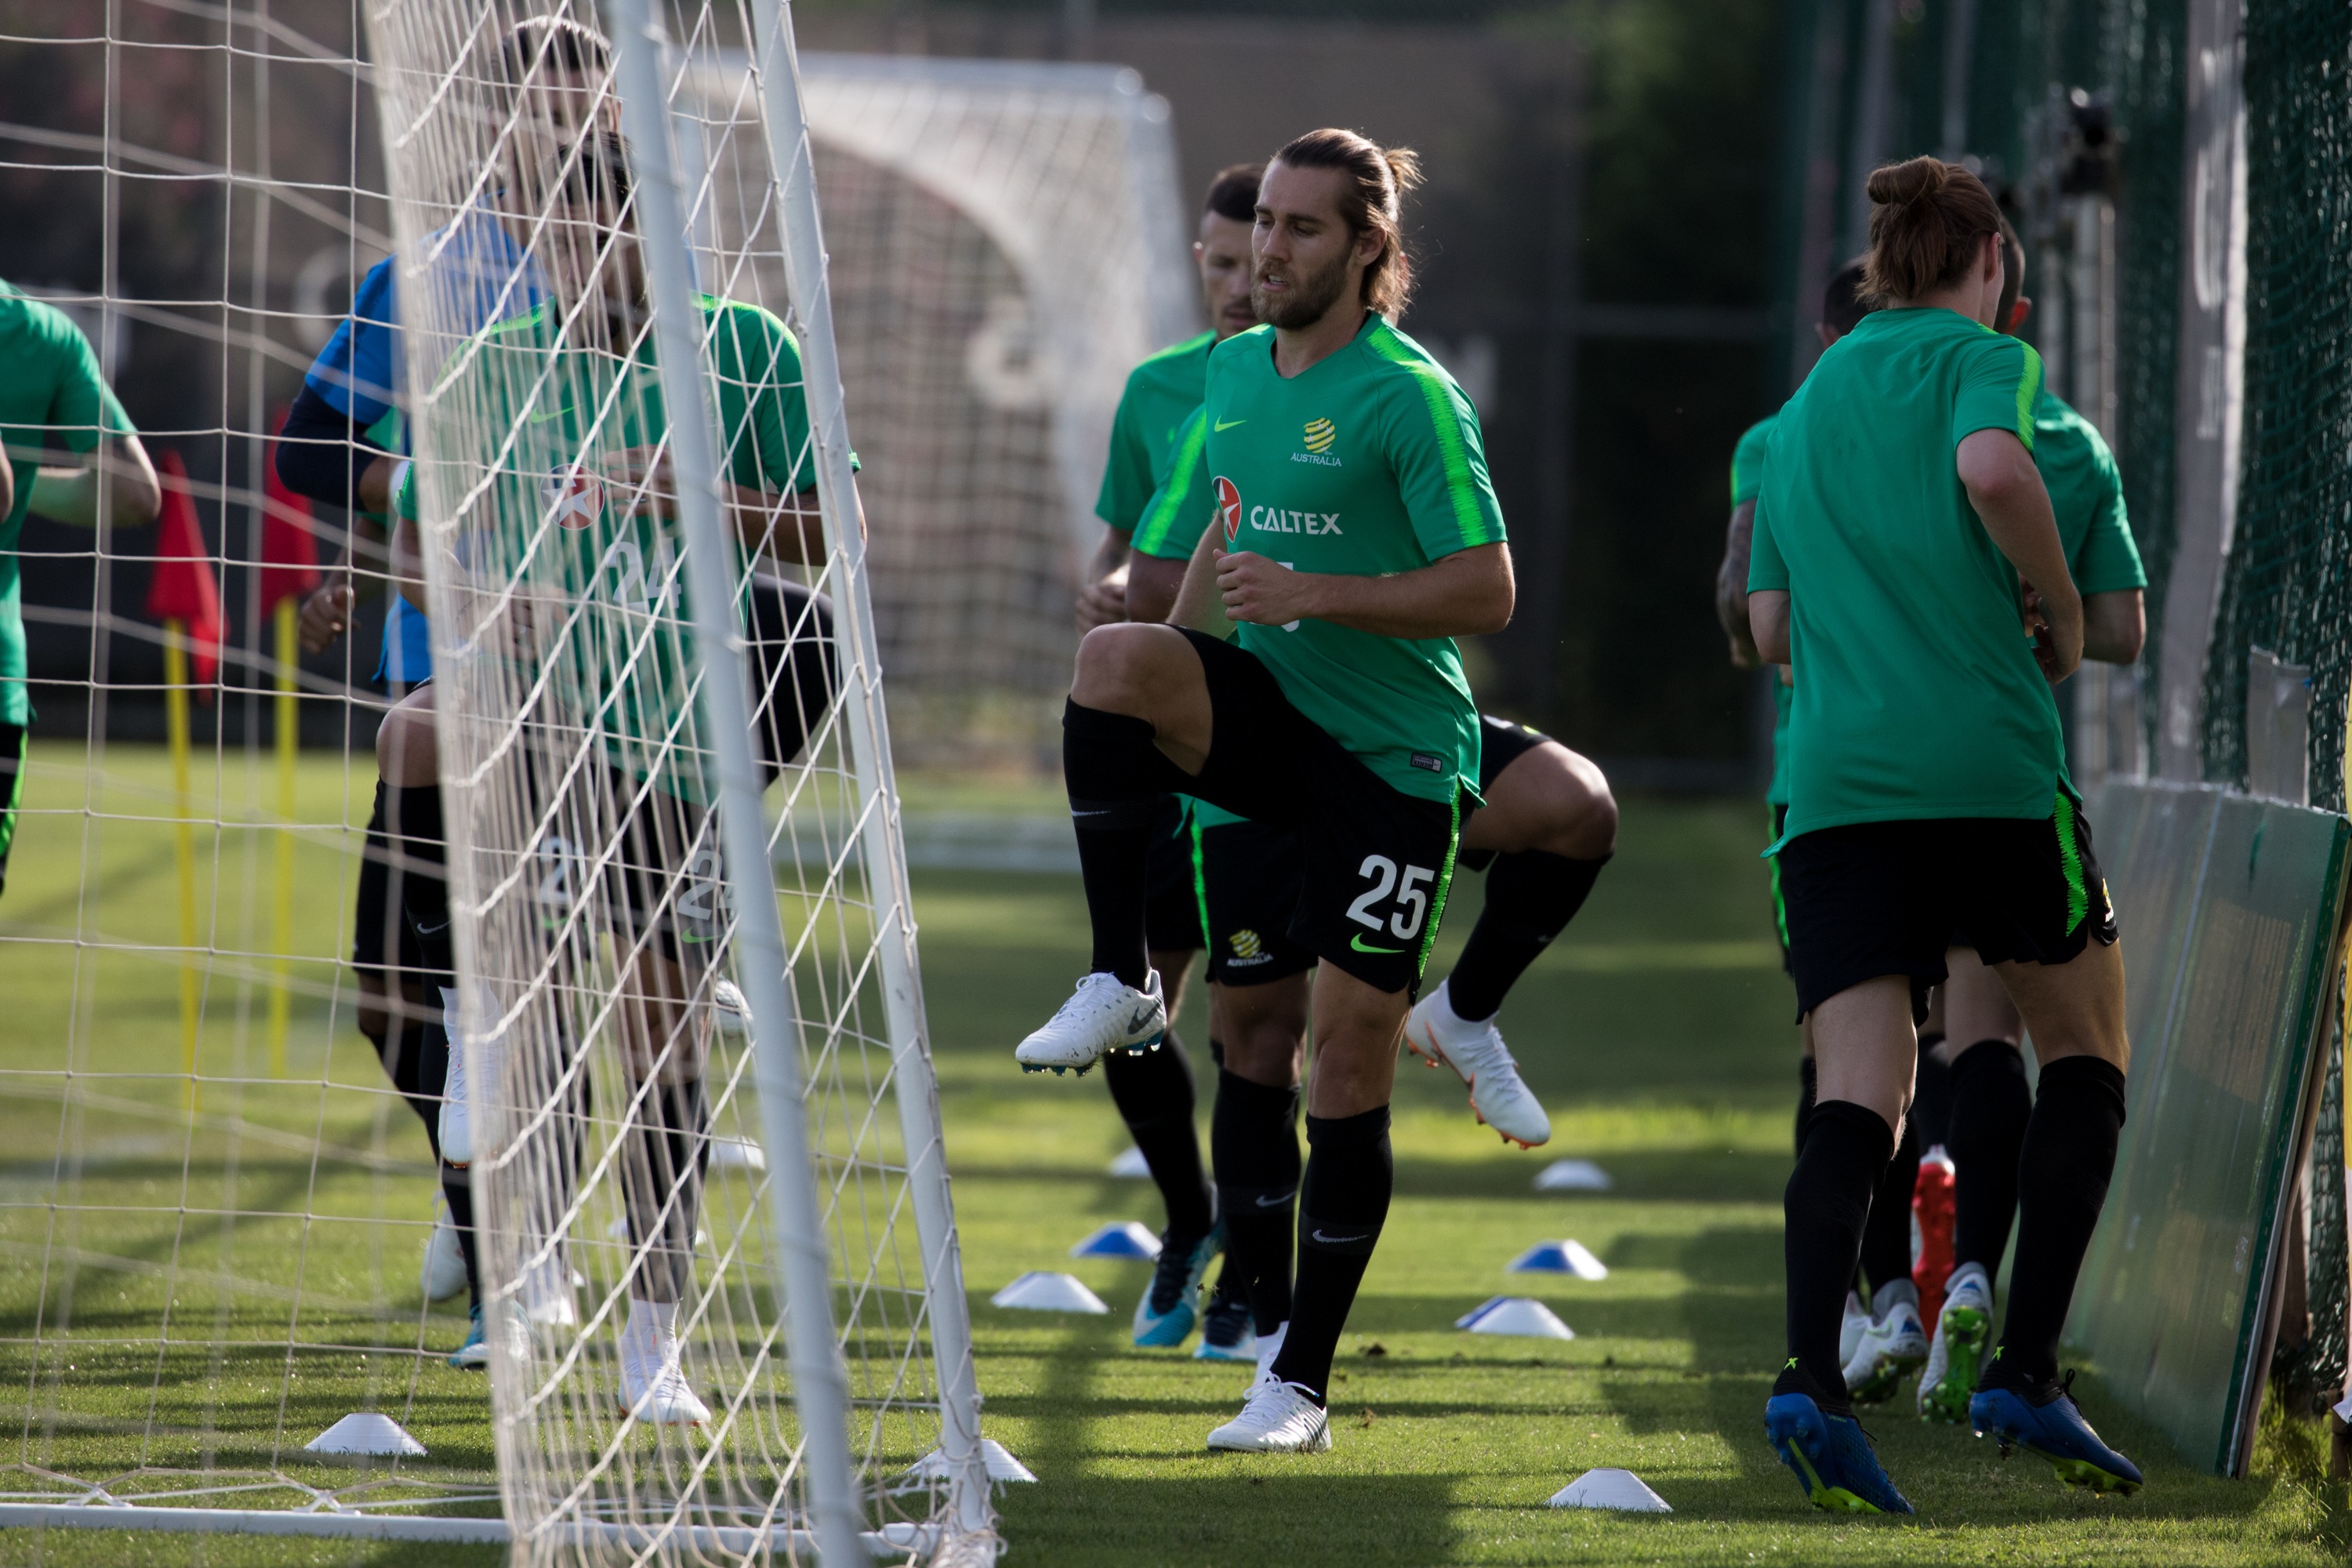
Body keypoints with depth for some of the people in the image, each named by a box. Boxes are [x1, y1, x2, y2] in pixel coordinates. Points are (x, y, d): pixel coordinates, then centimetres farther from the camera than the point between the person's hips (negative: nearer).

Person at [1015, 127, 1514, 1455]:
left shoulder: (1408, 396, -12)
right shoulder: (1233, 372, 9)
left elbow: (1487, 593, -15)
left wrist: (1310, 594, -23)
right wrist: (1168, 678, 19)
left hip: (1393, 755, -5)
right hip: (1266, 706, 5)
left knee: (1352, 1053, -5)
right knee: (1117, 658, -27)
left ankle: (1302, 1384, 3)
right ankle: (1123, 984, -19)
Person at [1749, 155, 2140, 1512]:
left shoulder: (1809, 403, 22)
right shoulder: (1982, 357, 3)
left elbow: (1770, 628, 23)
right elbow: (1992, 468, -20)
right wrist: (2057, 609, -7)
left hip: (1835, 780, 5)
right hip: (1989, 762, -5)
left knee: (1858, 1097, -4)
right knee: (2087, 1052, 13)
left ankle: (1811, 1375, -27)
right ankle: (2027, 1373, 2)